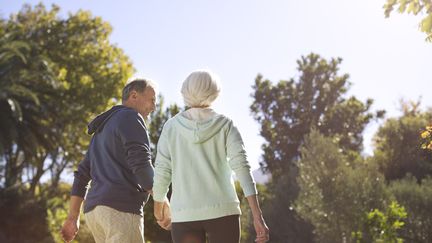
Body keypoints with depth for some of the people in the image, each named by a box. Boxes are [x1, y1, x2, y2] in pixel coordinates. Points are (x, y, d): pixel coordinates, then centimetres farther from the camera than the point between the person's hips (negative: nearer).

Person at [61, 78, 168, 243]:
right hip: (121, 208, -9)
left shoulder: (103, 129, 27)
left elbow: (82, 174, 25)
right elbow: (141, 164, -15)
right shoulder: (131, 118, -1)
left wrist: (73, 217, 24)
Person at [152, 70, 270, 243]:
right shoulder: (225, 125, 2)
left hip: (184, 214, 1)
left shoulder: (172, 126, 4)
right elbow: (241, 166, -9)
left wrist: (158, 205, 19)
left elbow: (161, 171, 2)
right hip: (222, 211, 0)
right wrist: (257, 215, -12)